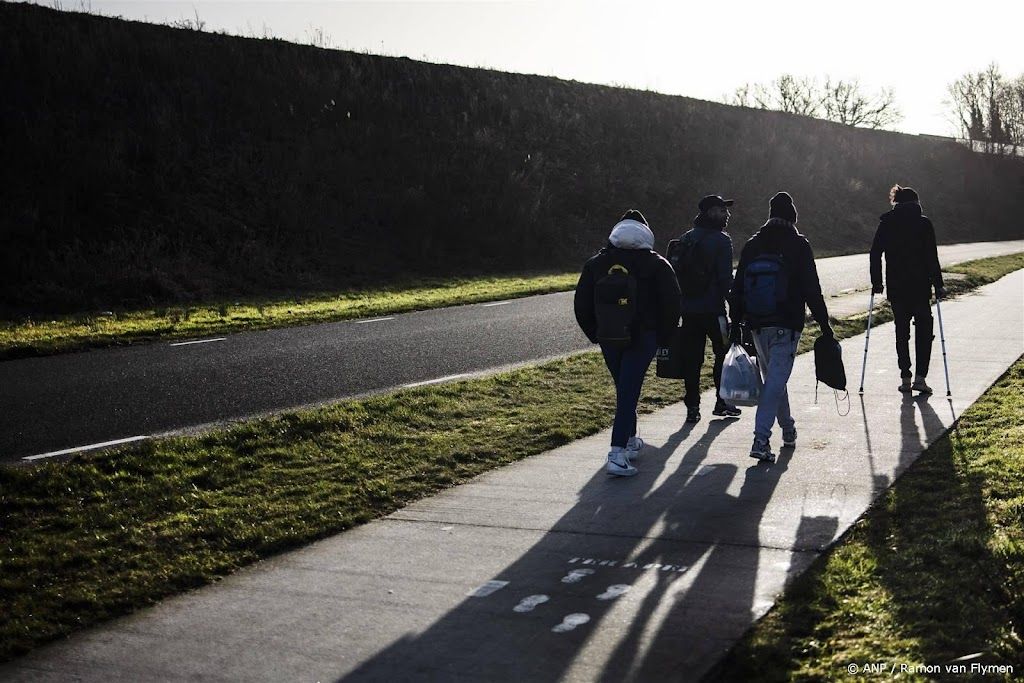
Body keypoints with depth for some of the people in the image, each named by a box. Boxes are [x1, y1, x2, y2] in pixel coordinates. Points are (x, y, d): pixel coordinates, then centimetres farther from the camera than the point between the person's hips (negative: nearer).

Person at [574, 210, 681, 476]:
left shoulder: (595, 264, 4)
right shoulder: (656, 264, -4)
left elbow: (581, 305, 7)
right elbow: (671, 303, -5)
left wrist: (596, 335, 17)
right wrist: (664, 337, 6)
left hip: (608, 340, 4)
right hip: (642, 339, -3)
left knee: (625, 389, 22)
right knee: (628, 392, -7)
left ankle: (630, 439, 36)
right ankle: (617, 453, -16)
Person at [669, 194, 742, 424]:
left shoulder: (685, 239, 12)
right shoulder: (721, 240, -8)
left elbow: (676, 273, 12)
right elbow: (725, 278, -13)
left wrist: (680, 304, 15)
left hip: (688, 308, 5)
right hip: (712, 308, -5)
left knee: (691, 358, 7)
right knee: (723, 353, 10)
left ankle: (692, 406, 6)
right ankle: (722, 402, 13)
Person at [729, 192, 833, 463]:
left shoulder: (752, 245, 6)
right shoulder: (798, 245, -7)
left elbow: (737, 287, 8)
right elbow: (812, 290, -8)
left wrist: (736, 323, 14)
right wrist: (824, 323, -1)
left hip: (757, 326, 5)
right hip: (786, 326, -5)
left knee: (772, 377, 19)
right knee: (777, 379, -6)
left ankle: (788, 429, 34)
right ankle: (761, 439, -16)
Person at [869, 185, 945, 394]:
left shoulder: (886, 223, 3)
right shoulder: (924, 223, -4)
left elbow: (875, 254, 0)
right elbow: (932, 257, -6)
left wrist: (876, 282, 7)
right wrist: (938, 285, -1)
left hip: (895, 287, 2)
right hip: (920, 285, -2)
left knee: (901, 331, 11)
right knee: (924, 329, 10)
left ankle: (905, 379, 11)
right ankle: (920, 377, 1)